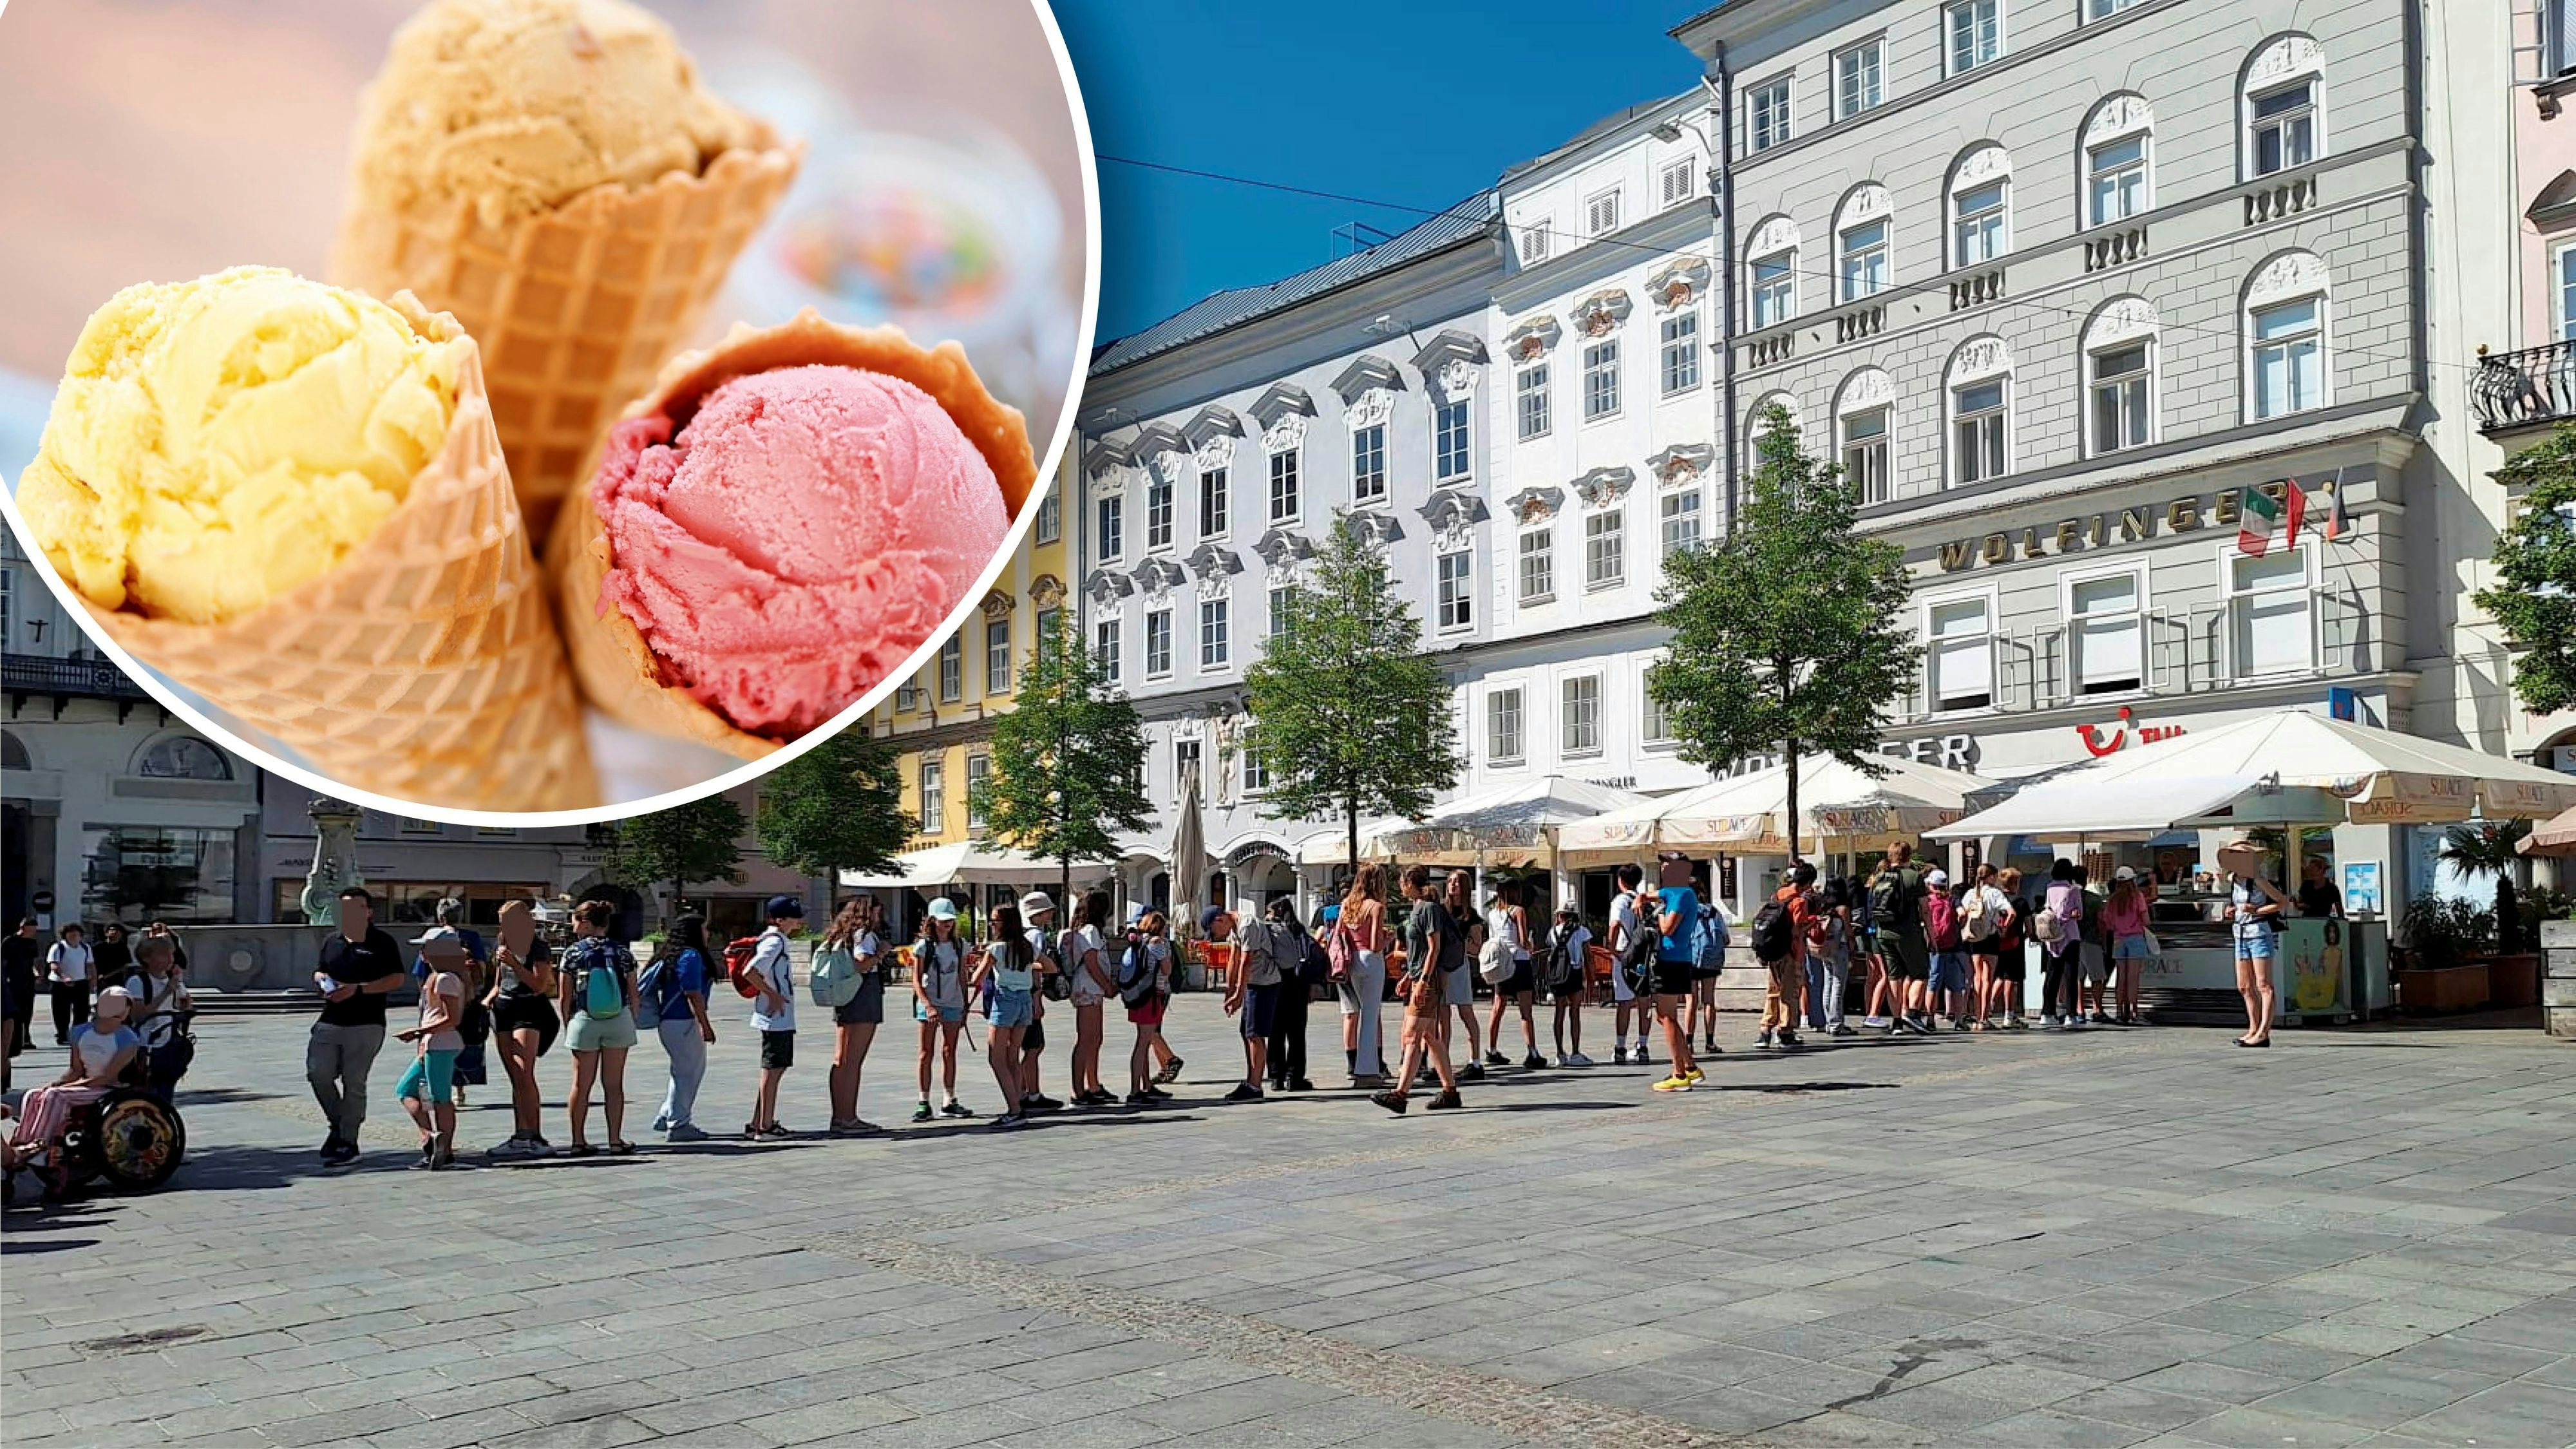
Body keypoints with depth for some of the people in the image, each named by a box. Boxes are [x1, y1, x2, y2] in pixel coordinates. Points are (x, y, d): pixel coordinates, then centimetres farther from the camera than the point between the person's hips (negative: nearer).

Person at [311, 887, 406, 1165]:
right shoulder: (332, 942, 17)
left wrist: (357, 989, -15)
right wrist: (320, 980, 4)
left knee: (353, 1083, -2)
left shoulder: (382, 943, -1)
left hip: (366, 1026, -5)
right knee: (318, 1073, -6)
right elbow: (320, 973, 29)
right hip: (330, 1023, 5)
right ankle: (338, 1125, 17)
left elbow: (397, 980, -7)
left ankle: (348, 1142, 6)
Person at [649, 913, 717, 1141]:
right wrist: (706, 1026, -16)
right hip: (683, 1022, -10)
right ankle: (678, 1126, 5)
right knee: (687, 1072, -1)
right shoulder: (691, 956, -15)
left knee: (696, 1067, 18)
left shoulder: (673, 954, 15)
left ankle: (665, 1117, 21)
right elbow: (694, 995, -19)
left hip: (669, 1020, 10)